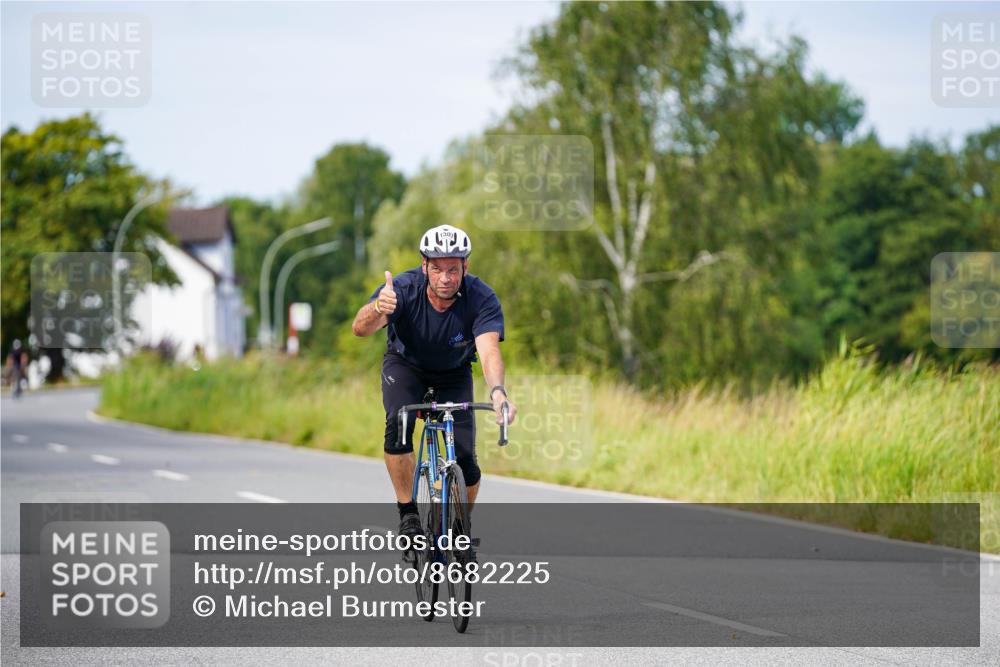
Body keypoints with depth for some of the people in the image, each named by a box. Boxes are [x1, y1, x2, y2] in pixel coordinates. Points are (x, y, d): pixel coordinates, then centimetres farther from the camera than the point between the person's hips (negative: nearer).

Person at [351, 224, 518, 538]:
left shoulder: (481, 299, -31)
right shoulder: (403, 289, -32)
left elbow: (489, 350, -45)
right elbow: (360, 327, -46)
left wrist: (497, 391, -66)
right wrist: (378, 309, -70)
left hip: (454, 374, 1)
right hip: (405, 365, -1)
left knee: (465, 460, -11)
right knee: (398, 424, -31)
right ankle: (408, 515, -16)